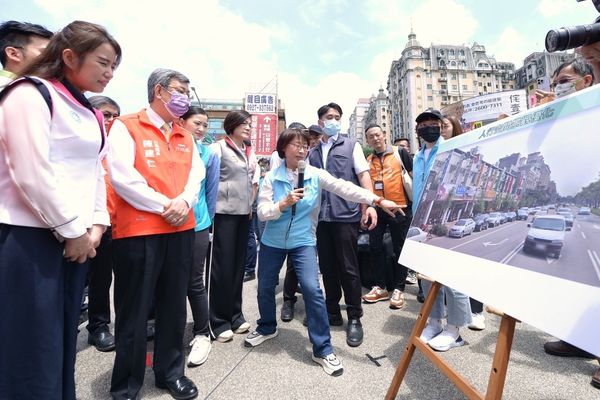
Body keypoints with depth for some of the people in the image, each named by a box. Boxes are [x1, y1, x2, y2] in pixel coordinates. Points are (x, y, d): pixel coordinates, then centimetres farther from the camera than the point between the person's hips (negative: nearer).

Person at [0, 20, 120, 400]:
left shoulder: (88, 113, 17)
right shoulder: (31, 94, -7)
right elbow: (31, 174, -17)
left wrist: (96, 225, 4)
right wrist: (73, 230, -12)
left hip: (76, 240, 8)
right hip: (31, 238, -7)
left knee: (62, 343, 17)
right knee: (33, 349, 3)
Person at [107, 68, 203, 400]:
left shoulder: (184, 136, 16)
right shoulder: (126, 127, -2)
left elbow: (196, 173, 9)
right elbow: (122, 177, -12)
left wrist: (184, 202, -10)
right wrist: (164, 206, -14)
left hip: (181, 230, 6)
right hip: (138, 231, -5)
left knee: (174, 305, 14)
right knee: (134, 310, 6)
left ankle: (171, 372, 32)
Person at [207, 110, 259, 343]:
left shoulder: (249, 153, 15)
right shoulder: (218, 148, -6)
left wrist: (249, 204, 12)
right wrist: (214, 202, -9)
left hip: (243, 214, 7)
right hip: (223, 213, -6)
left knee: (238, 265, 11)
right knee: (221, 267, 0)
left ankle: (234, 315, 25)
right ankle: (217, 322, 13)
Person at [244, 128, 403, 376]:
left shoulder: (315, 175, -7)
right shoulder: (271, 177, -6)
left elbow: (345, 188, -17)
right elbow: (262, 212, -11)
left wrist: (378, 200, -26)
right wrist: (284, 203, -28)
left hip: (303, 241, -1)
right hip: (272, 241, 2)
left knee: (312, 290, -12)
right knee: (265, 288, 14)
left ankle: (323, 349, 6)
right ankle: (267, 327, 44)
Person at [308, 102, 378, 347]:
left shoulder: (351, 146, 7)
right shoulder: (313, 152, 14)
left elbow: (364, 174, -1)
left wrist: (370, 204, -14)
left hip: (346, 214, -3)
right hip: (321, 216, 4)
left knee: (348, 267, 0)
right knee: (327, 267, 10)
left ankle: (354, 319, 14)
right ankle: (332, 312, 26)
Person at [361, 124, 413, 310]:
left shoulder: (400, 153, 1)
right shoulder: (367, 160, 10)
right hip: (376, 209, 4)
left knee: (400, 248, 4)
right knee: (375, 247, 6)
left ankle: (398, 289, 16)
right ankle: (380, 287, 20)